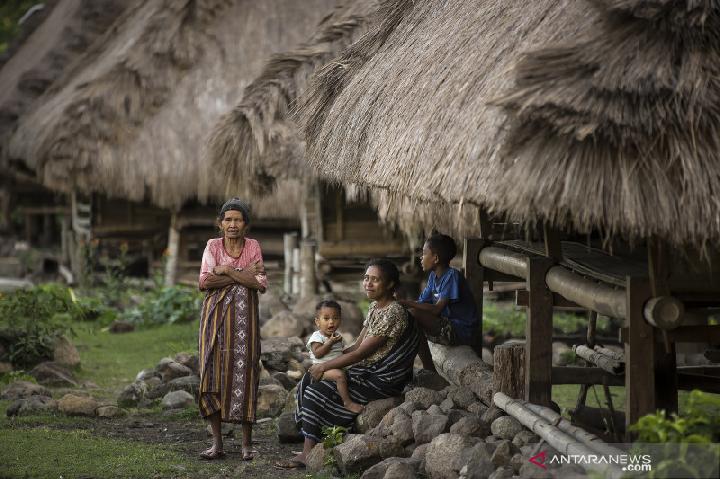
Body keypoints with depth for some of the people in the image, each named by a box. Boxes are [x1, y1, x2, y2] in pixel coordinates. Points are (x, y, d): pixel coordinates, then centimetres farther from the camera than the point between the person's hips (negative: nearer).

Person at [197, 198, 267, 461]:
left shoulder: (253, 246, 4)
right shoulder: (213, 246, 5)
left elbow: (261, 284, -7)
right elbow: (204, 282, -7)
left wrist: (226, 271, -11)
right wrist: (242, 275, -12)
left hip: (244, 317, -1)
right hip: (216, 316, 1)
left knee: (244, 373, -4)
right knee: (213, 372, -2)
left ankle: (246, 443, 2)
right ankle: (217, 443, 5)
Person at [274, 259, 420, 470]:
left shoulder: (393, 313, -19)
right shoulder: (375, 307, 12)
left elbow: (361, 353, -21)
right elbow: (357, 346, 14)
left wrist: (325, 366, -14)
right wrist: (324, 360, 2)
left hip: (381, 380, -10)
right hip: (366, 371, 10)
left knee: (318, 389, -19)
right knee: (308, 380, 2)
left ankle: (308, 454, -13)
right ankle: (310, 443, 0)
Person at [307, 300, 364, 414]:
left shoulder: (338, 336, 18)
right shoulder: (317, 337, -5)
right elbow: (317, 354, -18)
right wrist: (330, 342, -20)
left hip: (338, 366, 9)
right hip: (323, 369, -9)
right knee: (340, 375, -33)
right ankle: (347, 402, -31)